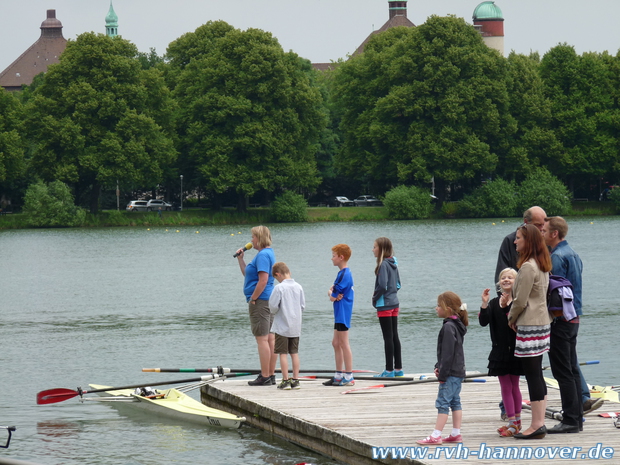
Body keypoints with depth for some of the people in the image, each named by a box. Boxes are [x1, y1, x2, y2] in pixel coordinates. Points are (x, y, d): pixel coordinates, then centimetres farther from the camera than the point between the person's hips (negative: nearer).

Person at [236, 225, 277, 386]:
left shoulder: (262, 255, -15)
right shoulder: (268, 253, 18)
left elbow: (263, 280, -24)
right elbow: (246, 273, 26)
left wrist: (252, 299, -17)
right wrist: (240, 258, 16)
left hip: (260, 300, -11)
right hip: (269, 300, 11)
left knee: (262, 339, -8)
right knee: (270, 338, 10)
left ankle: (265, 377, -8)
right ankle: (271, 375, 13)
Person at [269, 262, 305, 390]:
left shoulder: (279, 288, -13)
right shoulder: (298, 287, 3)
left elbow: (273, 306, -14)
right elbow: (303, 306, 6)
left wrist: (274, 312, 8)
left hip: (282, 327, -5)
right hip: (296, 327, 5)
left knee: (283, 353, 0)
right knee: (294, 353, 10)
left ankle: (285, 381, -1)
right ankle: (295, 380, 10)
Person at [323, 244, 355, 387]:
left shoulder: (344, 275, -17)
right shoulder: (342, 273, 16)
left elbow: (333, 297, -17)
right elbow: (331, 290, 15)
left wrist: (333, 295, 5)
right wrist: (332, 293, -7)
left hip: (343, 314, -10)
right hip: (339, 314, 10)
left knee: (343, 344, -7)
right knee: (336, 343, 14)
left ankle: (349, 376, -5)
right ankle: (339, 375, 19)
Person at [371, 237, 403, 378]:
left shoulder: (383, 264, -17)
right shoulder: (393, 264, 10)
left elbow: (382, 285, -24)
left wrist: (375, 298, -9)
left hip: (384, 305, -9)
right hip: (394, 303, 9)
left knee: (388, 337, -5)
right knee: (394, 336, 13)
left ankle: (389, 370, -1)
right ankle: (398, 368, 17)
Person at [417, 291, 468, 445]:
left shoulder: (448, 327, -18)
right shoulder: (457, 325, 12)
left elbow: (448, 353, -21)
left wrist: (443, 374, -18)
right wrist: (439, 367, 15)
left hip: (451, 373, -10)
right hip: (458, 372, 10)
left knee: (443, 403, -8)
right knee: (455, 402, 13)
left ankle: (436, 436, -8)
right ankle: (456, 434, 16)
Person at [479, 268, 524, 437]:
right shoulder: (494, 303, 6)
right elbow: (483, 322, -4)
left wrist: (506, 307, -30)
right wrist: (484, 304, -16)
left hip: (515, 350, -4)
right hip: (500, 351, 4)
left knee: (514, 386, 5)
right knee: (505, 387, 6)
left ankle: (515, 422, 14)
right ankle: (513, 422, 13)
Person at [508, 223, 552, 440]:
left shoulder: (527, 267, -17)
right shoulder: (542, 266, 12)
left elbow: (521, 301, -17)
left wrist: (512, 319, 0)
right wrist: (516, 318, 16)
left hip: (529, 326, -10)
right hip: (542, 323, 10)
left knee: (532, 375, -7)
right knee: (537, 375, 12)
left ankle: (537, 425, -6)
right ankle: (539, 422, 15)